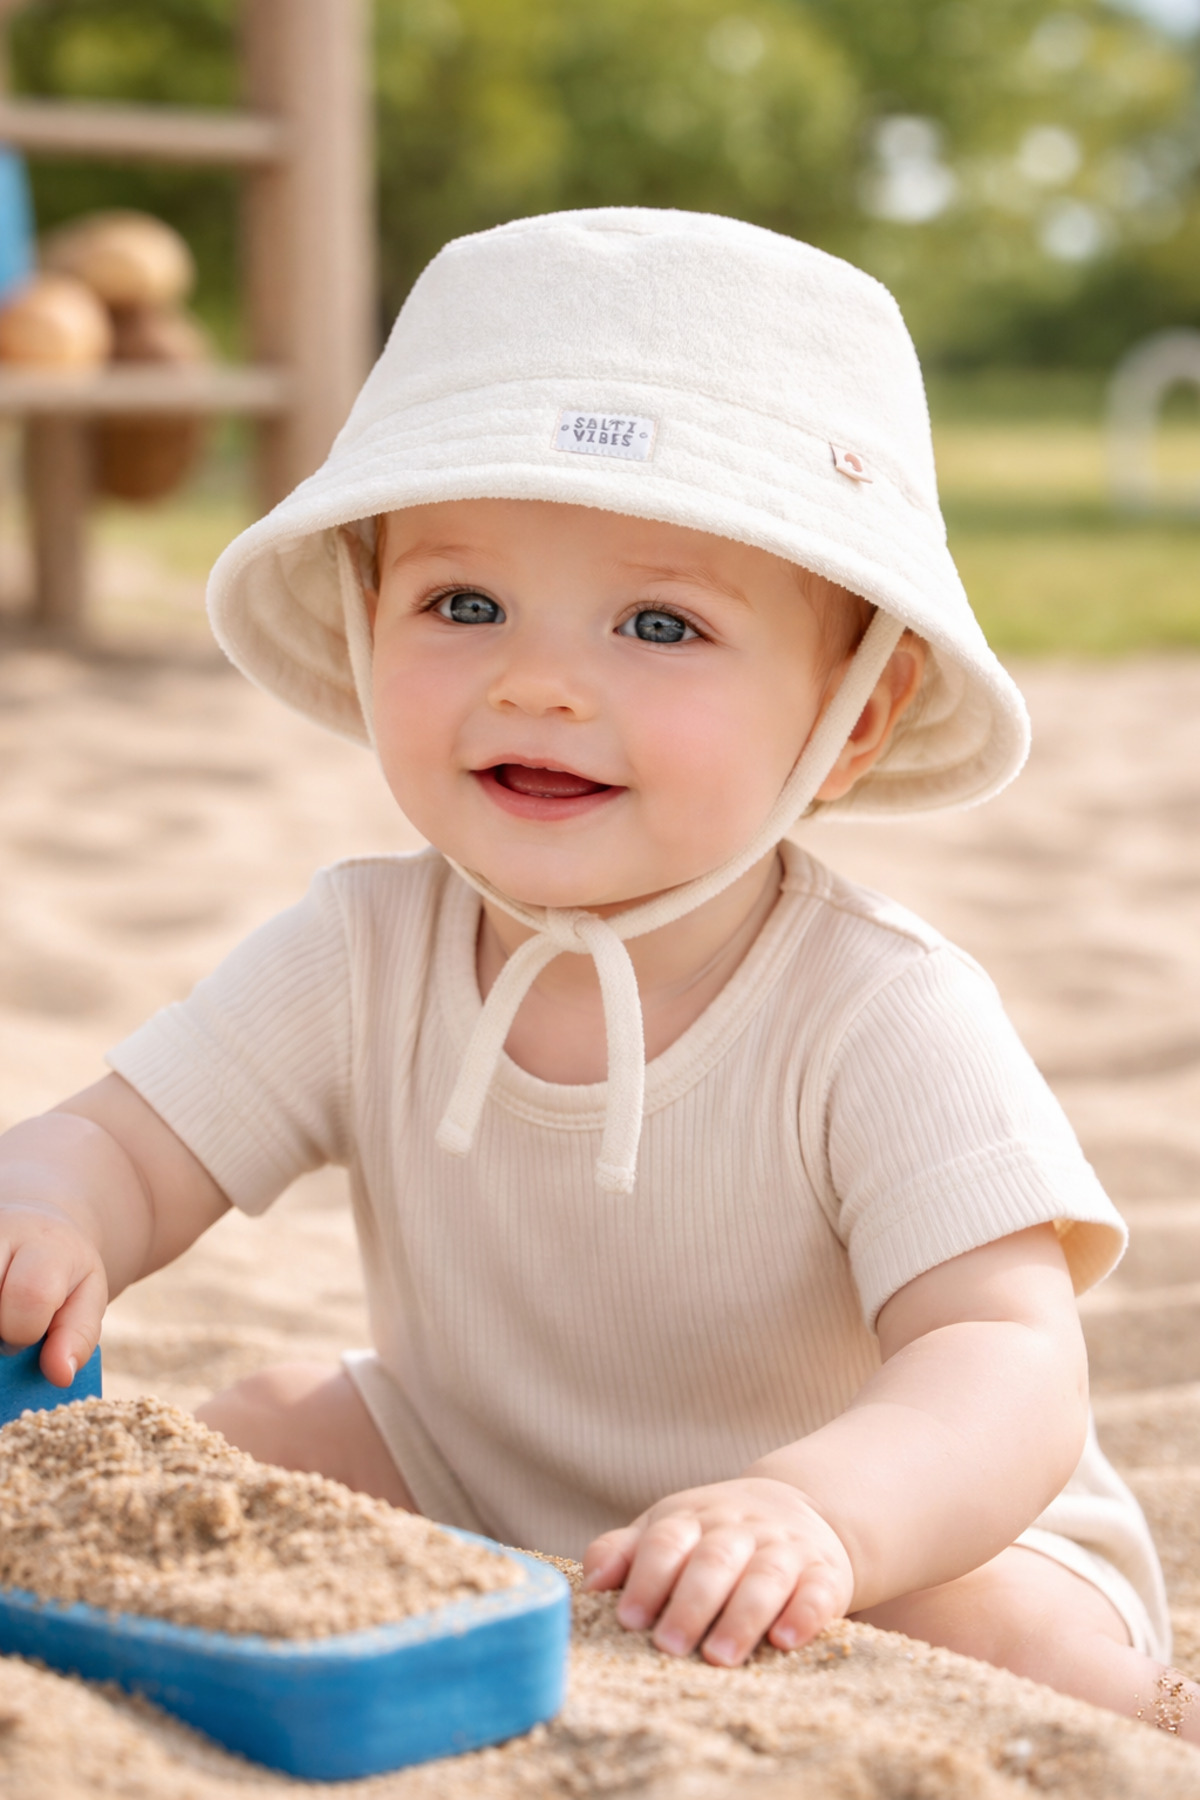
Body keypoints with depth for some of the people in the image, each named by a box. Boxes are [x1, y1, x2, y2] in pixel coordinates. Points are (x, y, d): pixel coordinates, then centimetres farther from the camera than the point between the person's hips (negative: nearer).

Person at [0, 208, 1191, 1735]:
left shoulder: (880, 1020, -29)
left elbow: (1008, 1371, -38)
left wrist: (813, 1511, -61)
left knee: (995, 1632, -33)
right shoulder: (360, 958, -14)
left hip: (905, 1553, -4)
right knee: (250, 1441, -13)